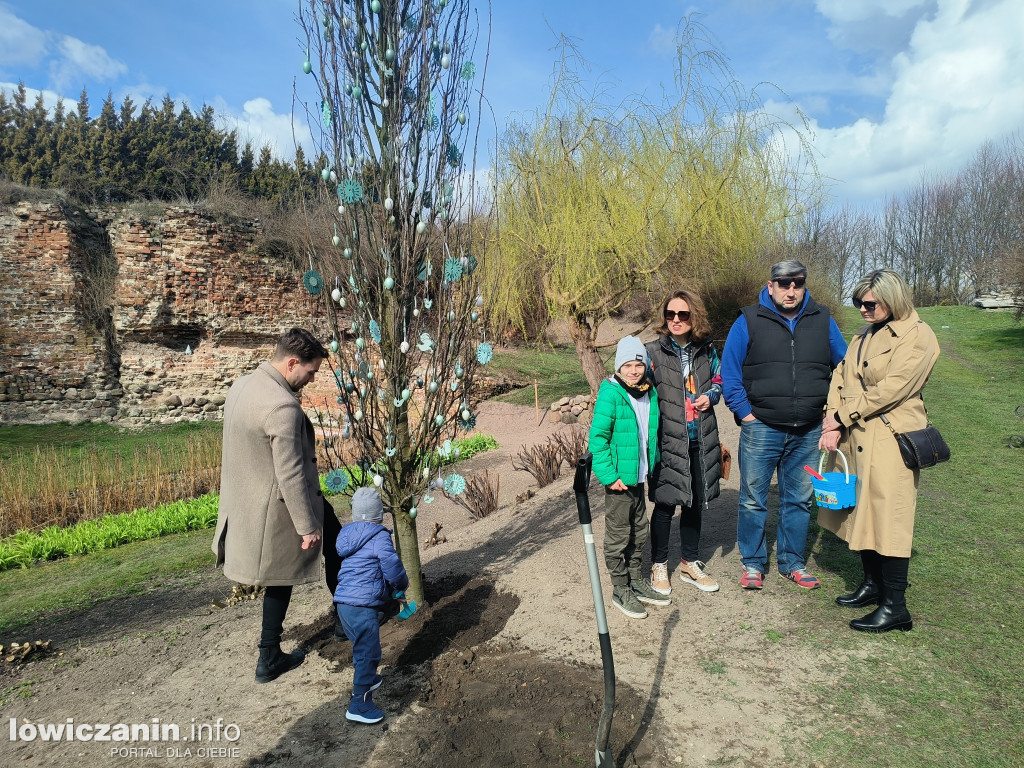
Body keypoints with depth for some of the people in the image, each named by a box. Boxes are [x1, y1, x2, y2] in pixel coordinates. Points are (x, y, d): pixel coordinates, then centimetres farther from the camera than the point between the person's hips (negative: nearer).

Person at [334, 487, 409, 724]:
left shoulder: (348, 534, 12)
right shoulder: (379, 537, -13)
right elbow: (392, 568, -16)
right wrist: (403, 583, 6)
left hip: (343, 603, 9)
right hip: (363, 605, -9)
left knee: (361, 647, 27)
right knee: (369, 653, 0)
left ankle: (365, 680, 46)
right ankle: (359, 706, 5)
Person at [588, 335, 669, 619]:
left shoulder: (650, 393, 5)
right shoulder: (610, 395, -17)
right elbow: (597, 437, -19)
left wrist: (652, 465, 12)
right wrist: (608, 476, -20)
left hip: (639, 477, 8)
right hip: (619, 479, -7)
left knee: (639, 532, 19)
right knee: (618, 536, 5)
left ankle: (635, 581, 35)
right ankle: (620, 590, 19)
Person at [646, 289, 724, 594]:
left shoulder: (706, 350, 4)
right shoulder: (653, 351, -7)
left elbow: (718, 380, 19)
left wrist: (711, 396, -4)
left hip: (701, 440, 4)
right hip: (668, 440, -4)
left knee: (695, 501, 15)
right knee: (665, 504, 4)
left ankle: (690, 563, 33)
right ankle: (659, 566, 24)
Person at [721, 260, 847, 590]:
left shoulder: (823, 320, 6)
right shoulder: (748, 321, -3)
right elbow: (729, 371, -2)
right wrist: (743, 411, -8)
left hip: (808, 432, 3)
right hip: (761, 428, -3)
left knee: (799, 500, 13)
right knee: (753, 499, 4)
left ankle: (792, 563, 29)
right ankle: (753, 564, 20)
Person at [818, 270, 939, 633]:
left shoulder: (918, 337, -9)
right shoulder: (863, 335, 15)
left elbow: (890, 389, -17)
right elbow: (841, 377, 8)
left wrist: (841, 416, -12)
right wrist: (832, 422, -6)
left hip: (890, 440, -7)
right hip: (854, 437, 7)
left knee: (887, 517, -3)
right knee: (861, 512, 14)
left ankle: (895, 607, 7)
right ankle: (872, 585, 30)